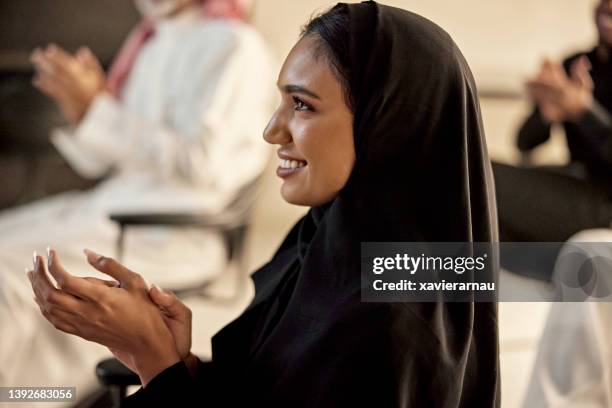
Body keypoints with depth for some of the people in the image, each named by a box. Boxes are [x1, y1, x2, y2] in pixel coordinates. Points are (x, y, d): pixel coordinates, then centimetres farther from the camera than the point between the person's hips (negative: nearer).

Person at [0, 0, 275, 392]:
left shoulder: (234, 46, -10)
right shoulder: (150, 42, 14)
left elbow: (199, 163, -20)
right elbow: (97, 160, 16)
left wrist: (96, 110, -19)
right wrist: (80, 106, -6)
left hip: (176, 232, -9)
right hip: (114, 203, 9)